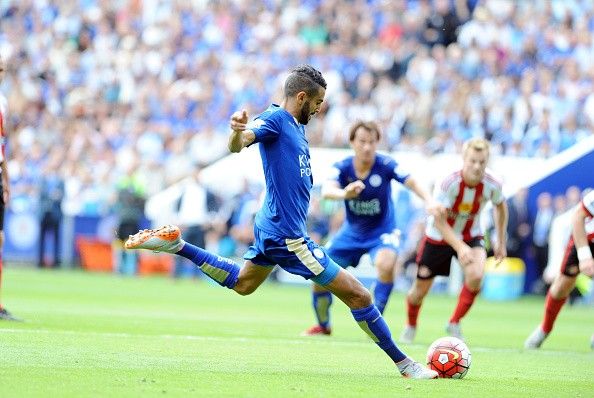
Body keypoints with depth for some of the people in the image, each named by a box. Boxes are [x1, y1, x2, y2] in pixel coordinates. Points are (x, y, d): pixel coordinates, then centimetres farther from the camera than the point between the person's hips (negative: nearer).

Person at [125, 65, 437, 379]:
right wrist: (238, 131, -51)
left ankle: (176, 245, 29)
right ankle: (403, 363, 0)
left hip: (271, 224, 11)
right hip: (286, 233, -11)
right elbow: (237, 145, -32)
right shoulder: (275, 118, -14)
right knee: (358, 296, -7)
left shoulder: (295, 126, 13)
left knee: (241, 283, 33)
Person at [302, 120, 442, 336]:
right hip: (352, 232, 3)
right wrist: (344, 193, -59)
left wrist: (430, 201, -53)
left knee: (386, 264, -34)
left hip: (382, 232, -3)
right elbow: (327, 190, -35)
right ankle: (323, 325, 27)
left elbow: (411, 183, -32)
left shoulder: (385, 164, -19)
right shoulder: (342, 167, -16)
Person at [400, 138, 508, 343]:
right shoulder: (449, 183, -31)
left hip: (470, 237, 2)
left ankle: (454, 324, -6)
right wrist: (460, 247, -41)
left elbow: (500, 206, 4)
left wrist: (501, 242, 7)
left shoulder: (492, 185, -20)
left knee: (476, 275, -28)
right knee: (420, 290, 8)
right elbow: (439, 220, -29)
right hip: (439, 237, -2)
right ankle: (410, 326, 42)